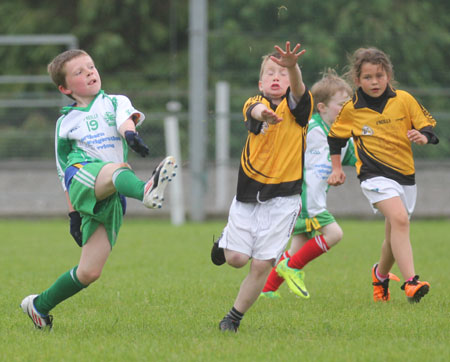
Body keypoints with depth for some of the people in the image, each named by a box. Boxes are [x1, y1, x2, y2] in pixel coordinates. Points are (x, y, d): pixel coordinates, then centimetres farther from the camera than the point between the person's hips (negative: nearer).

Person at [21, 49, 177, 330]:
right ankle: (146, 191, -75)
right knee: (116, 169, -39)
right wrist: (73, 214, 20)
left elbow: (126, 119, -4)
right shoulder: (66, 122, 21)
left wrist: (129, 132, -29)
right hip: (83, 175, -2)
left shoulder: (116, 103, 21)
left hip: (113, 199, 2)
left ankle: (40, 305, 17)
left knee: (89, 273, -5)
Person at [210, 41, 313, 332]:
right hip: (249, 191, 1)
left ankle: (234, 318, 13)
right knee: (236, 259, -2)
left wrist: (292, 67, -49)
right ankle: (227, 239, 34)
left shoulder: (296, 107, -2)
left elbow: (298, 90, -25)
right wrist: (264, 113, -52)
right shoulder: (255, 104, 0)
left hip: (283, 197, -1)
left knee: (262, 264, -5)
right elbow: (255, 111, -26)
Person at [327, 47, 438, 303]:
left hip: (405, 175, 3)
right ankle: (410, 282, -35)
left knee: (395, 236, 13)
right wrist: (337, 168, 13)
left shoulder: (404, 100, -1)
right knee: (399, 218, -27)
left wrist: (423, 137, -17)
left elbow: (428, 127, 4)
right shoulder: (351, 109, -1)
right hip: (375, 174, -3)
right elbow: (335, 137, 16)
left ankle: (381, 273, 44)